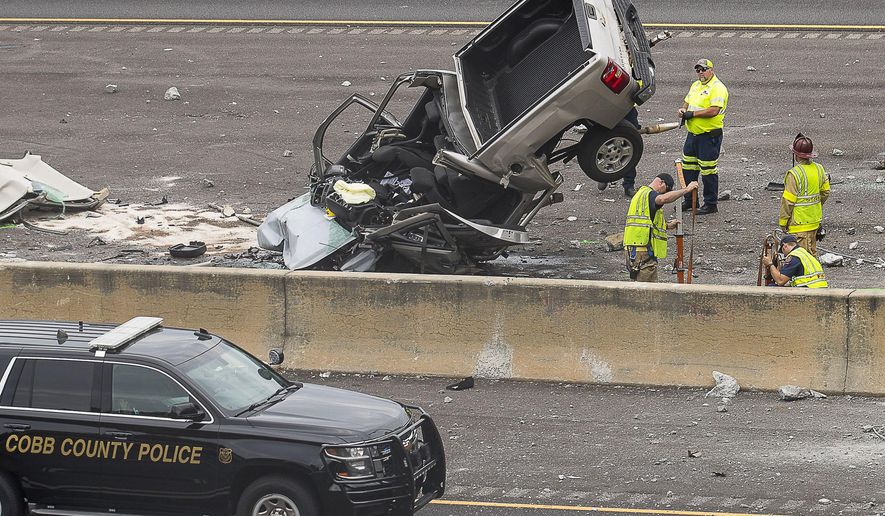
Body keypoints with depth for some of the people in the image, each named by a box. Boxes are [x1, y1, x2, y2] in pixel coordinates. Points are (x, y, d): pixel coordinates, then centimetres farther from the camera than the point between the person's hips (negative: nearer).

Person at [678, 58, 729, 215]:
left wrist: (692, 114, -19)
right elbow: (687, 102, 23)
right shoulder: (695, 86, 15)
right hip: (693, 134, 9)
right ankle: (689, 200, 27)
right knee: (688, 167, 15)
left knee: (708, 171, -3)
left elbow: (714, 111, -24)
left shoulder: (717, 88, -15)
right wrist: (682, 110, -1)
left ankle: (711, 204, 6)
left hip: (709, 136, -9)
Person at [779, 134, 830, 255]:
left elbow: (788, 201, -17)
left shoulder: (795, 174, -20)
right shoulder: (818, 169, 2)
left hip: (799, 222, -7)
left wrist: (783, 221, -7)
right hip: (815, 221, 7)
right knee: (812, 252, 18)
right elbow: (825, 192, 13)